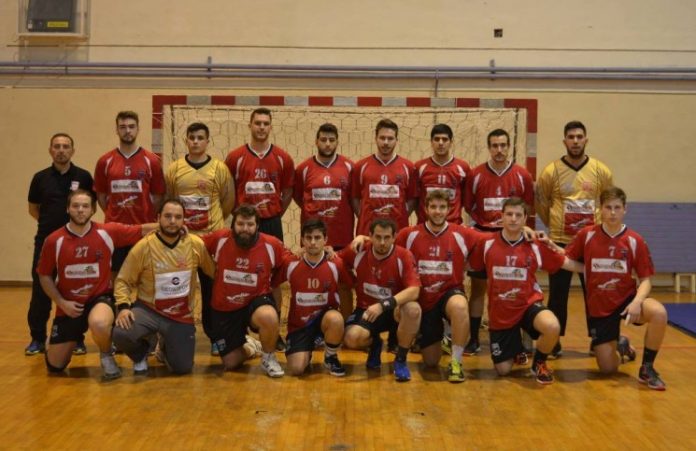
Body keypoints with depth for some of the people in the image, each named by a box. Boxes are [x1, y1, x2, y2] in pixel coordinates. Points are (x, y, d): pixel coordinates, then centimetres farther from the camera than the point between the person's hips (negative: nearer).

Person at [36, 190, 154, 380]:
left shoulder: (108, 232, -10)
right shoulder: (54, 241, -8)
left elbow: (142, 230, -6)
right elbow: (44, 276, 2)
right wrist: (61, 302, -8)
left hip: (100, 298, -2)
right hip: (69, 306, 2)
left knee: (99, 324, -40)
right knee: (55, 366, 5)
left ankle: (106, 356, -6)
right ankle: (72, 341, 41)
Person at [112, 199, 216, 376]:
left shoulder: (196, 244, -9)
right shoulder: (144, 246, -12)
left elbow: (214, 272, 4)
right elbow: (123, 281, -6)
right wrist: (123, 307, -22)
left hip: (182, 314, 1)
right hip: (148, 309, -1)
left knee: (182, 368, -4)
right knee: (120, 334, -30)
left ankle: (166, 347, 34)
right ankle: (141, 354, 8)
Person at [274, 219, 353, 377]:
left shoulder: (336, 264, -11)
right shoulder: (290, 264, -9)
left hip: (324, 317, 0)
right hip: (298, 323, 0)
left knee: (335, 319, -37)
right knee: (296, 369, -19)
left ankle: (331, 358, -6)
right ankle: (307, 352, 19)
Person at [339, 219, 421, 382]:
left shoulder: (404, 256, -17)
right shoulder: (359, 252, -9)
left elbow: (414, 291, -28)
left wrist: (383, 304, -38)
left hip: (394, 311, -1)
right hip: (366, 310, 1)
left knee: (413, 309, -36)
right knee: (351, 338, -29)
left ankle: (400, 360, -11)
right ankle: (374, 343, 12)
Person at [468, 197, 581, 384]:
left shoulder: (535, 246, -6)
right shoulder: (487, 243, -7)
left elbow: (567, 263, -1)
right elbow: (471, 266, 8)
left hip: (528, 305, -1)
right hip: (500, 313, 1)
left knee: (553, 327, -35)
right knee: (503, 370, 5)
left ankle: (539, 363, -1)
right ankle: (516, 351, 45)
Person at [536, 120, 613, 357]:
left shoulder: (601, 171, 1)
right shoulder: (551, 171, -4)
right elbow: (541, 204, 7)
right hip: (560, 242, -1)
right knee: (557, 295, 4)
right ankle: (554, 342, 15)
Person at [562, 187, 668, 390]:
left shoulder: (635, 241, -8)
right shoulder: (587, 235, -6)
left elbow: (645, 280, -7)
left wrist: (637, 301, -25)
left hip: (627, 299, 0)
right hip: (599, 307, 0)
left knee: (659, 313, -35)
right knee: (608, 369, -2)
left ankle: (647, 368, -11)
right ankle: (620, 345, 37)